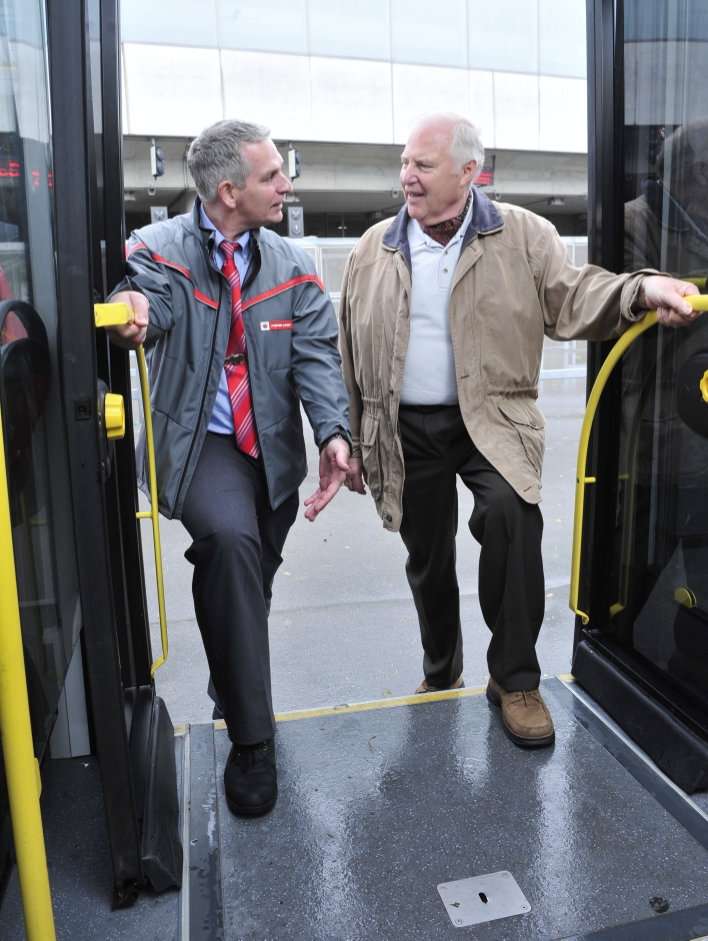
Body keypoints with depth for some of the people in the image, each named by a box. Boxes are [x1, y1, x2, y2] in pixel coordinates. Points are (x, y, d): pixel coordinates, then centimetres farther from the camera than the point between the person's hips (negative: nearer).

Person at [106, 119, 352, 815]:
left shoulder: (293, 267, 5)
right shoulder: (161, 248, -3)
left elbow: (316, 355, -6)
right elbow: (147, 297, -21)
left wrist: (334, 432, -24)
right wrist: (132, 313, -47)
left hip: (273, 447, 5)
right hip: (200, 442, -4)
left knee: (250, 580, 14)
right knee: (230, 538, -31)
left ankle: (233, 683, 45)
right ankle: (250, 740, -16)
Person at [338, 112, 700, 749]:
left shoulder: (523, 236, 4)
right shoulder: (373, 251, 8)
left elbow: (569, 298, -5)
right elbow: (353, 356, 10)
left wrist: (642, 290, -26)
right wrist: (351, 443, 9)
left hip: (493, 420, -2)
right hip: (406, 430, 3)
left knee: (512, 515, -29)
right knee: (427, 559, 10)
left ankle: (515, 679, -9)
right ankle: (441, 673, 35)